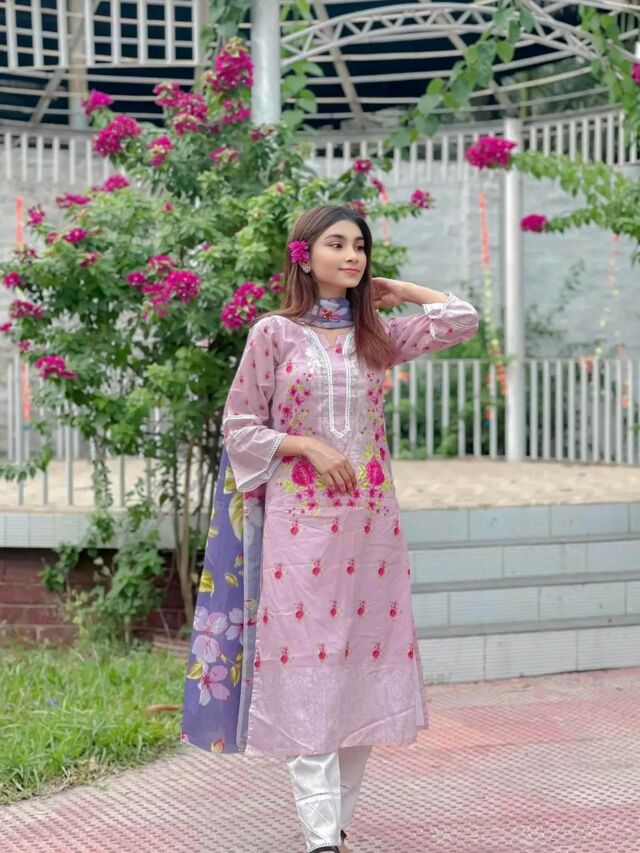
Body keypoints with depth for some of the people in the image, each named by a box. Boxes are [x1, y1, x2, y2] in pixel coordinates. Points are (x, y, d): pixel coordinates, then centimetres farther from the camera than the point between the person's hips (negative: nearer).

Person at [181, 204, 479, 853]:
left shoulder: (376, 335, 11)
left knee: (364, 664, 3)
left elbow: (462, 320, 2)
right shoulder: (274, 333, 1)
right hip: (300, 521, -4)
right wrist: (309, 446, -12)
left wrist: (392, 289, 9)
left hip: (370, 520, 4)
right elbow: (239, 427, 1)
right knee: (306, 670, -8)